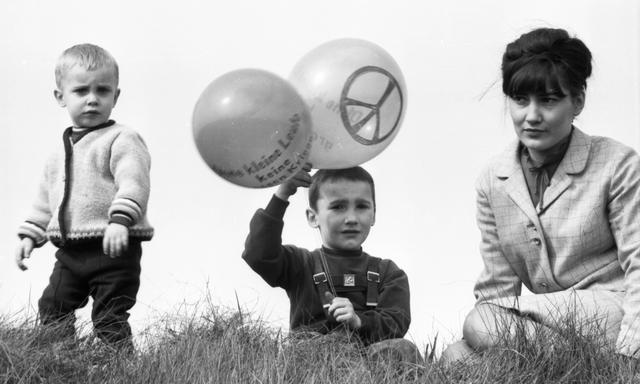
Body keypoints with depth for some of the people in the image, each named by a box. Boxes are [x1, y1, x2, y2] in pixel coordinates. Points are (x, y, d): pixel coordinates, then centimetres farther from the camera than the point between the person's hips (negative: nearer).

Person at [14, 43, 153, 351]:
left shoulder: (121, 139, -7)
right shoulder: (62, 151, 17)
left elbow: (133, 183, -21)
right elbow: (45, 199, 26)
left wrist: (120, 220, -35)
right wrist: (30, 235, 18)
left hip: (112, 249, -7)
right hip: (70, 252, 8)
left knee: (110, 320, -5)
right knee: (51, 310, 10)